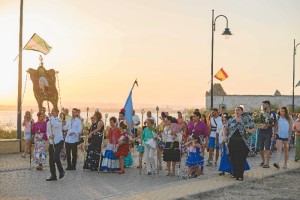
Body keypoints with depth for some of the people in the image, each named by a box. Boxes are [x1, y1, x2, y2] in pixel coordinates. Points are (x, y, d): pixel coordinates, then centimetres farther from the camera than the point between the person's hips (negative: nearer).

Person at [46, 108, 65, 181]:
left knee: (55, 157, -18)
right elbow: (48, 131, 14)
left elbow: (55, 124, -27)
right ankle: (53, 176, 15)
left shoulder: (59, 121, -7)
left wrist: (51, 117, -20)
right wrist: (49, 136, -8)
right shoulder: (48, 122, 11)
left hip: (59, 141, -6)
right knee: (51, 159, 5)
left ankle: (61, 171, 5)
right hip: (51, 142, 6)